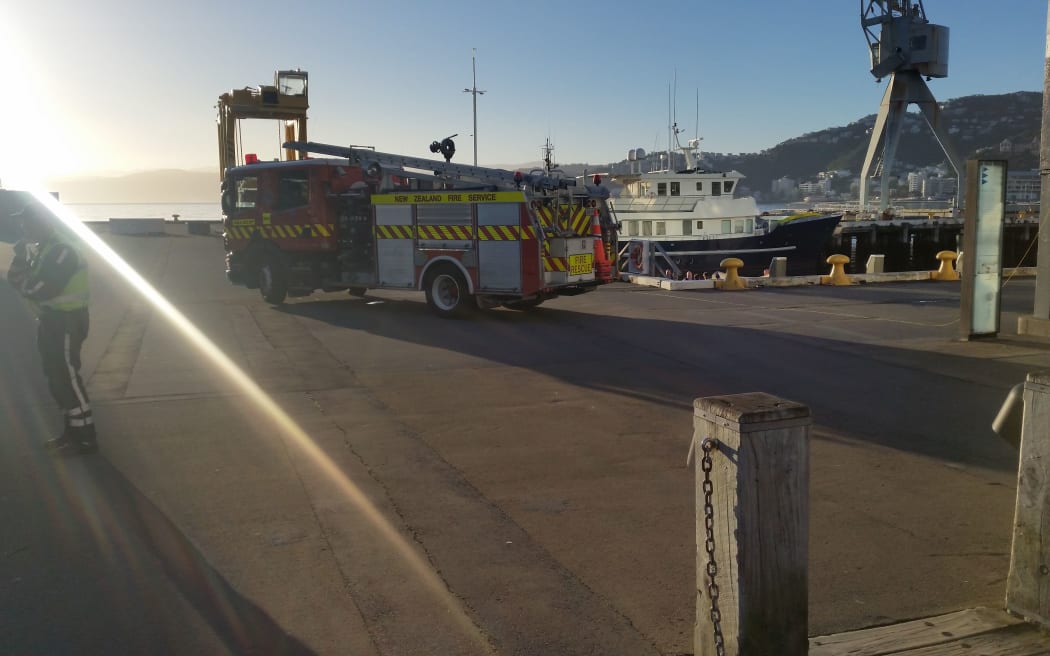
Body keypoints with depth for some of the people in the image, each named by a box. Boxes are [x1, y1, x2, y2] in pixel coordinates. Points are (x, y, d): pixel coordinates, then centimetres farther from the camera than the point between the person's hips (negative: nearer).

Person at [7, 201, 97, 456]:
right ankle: (71, 432, 25)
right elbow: (32, 280, 9)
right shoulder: (46, 247, 12)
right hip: (53, 320, 10)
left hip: (65, 322, -10)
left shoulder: (61, 251, -21)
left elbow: (38, 289, -25)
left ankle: (85, 438, 1)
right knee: (58, 378, 15)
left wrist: (18, 275, -7)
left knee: (67, 379, -6)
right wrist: (22, 256, -6)